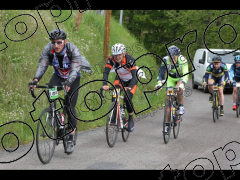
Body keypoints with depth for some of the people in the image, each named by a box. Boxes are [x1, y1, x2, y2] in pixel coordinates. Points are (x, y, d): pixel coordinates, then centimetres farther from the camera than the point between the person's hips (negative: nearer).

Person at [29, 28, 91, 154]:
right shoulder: (48, 49, -22)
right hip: (58, 75, 3)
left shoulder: (73, 50, -31)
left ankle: (71, 139, 0)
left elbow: (75, 69, -39)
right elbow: (42, 65, -26)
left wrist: (68, 83, -56)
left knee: (70, 107, -12)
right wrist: (36, 80, -43)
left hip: (73, 78, -3)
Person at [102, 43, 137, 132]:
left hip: (131, 81, -3)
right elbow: (106, 72, -30)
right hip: (120, 79, 3)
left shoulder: (130, 59, -34)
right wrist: (105, 85, -48)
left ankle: (131, 119, -1)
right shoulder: (111, 59, -25)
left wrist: (129, 87, -56)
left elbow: (134, 75, -40)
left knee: (127, 99, -23)